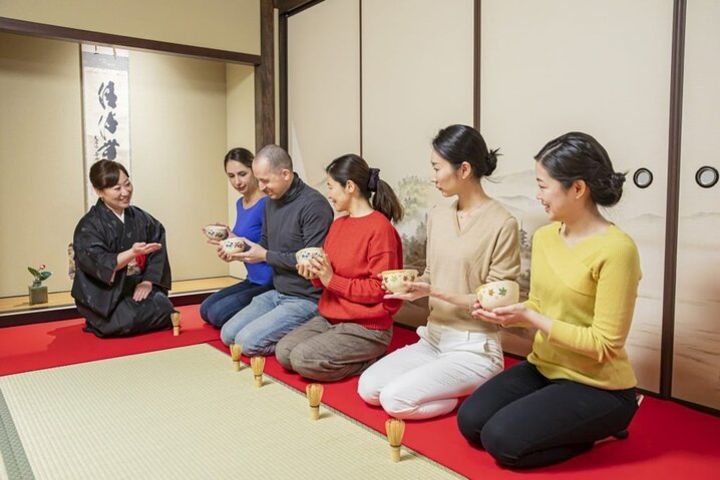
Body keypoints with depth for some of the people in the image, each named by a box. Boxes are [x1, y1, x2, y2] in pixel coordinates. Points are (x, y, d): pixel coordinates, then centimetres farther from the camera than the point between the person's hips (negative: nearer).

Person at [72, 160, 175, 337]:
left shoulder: (141, 218, 5)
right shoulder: (88, 226, -12)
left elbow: (157, 248, 2)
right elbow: (98, 264, -22)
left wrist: (148, 281, -11)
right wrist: (133, 253, -36)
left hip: (136, 286, 5)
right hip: (104, 295, -5)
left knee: (164, 310, -15)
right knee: (128, 321, -28)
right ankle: (101, 323, 6)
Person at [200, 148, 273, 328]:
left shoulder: (267, 204, -19)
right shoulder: (240, 203, 9)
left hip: (270, 283, -10)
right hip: (252, 280, 10)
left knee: (218, 313, -13)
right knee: (206, 309, 14)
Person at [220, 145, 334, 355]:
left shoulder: (314, 205, -19)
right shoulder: (272, 202, 8)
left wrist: (265, 256, -16)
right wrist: (239, 248, -3)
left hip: (305, 299, -9)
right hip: (277, 293, 9)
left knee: (247, 342, -15)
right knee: (228, 334, 6)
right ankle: (295, 334, 11)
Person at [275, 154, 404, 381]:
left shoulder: (380, 228, -15)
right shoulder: (338, 224, 9)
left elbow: (380, 289, -17)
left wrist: (331, 279, -18)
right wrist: (315, 275, -4)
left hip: (366, 327, -8)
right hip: (328, 319, 8)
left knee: (302, 359, -20)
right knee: (283, 351, -6)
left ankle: (371, 362, -3)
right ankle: (350, 357, 6)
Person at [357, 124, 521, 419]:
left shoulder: (502, 224, -15)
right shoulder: (438, 215, 5)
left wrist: (435, 292, -22)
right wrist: (412, 284, -8)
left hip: (474, 347, -7)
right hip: (433, 338, 7)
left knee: (395, 399, -18)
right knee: (368, 387, -6)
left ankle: (477, 392, 4)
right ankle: (463, 387, 10)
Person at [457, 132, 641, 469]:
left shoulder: (616, 249, -22)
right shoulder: (544, 236, 1)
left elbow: (604, 346, -21)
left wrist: (529, 318, -24)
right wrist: (507, 313, -10)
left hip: (599, 388, -7)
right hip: (543, 368, 7)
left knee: (502, 440, -17)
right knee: (470, 421, -5)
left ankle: (593, 430, 8)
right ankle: (562, 422, 15)